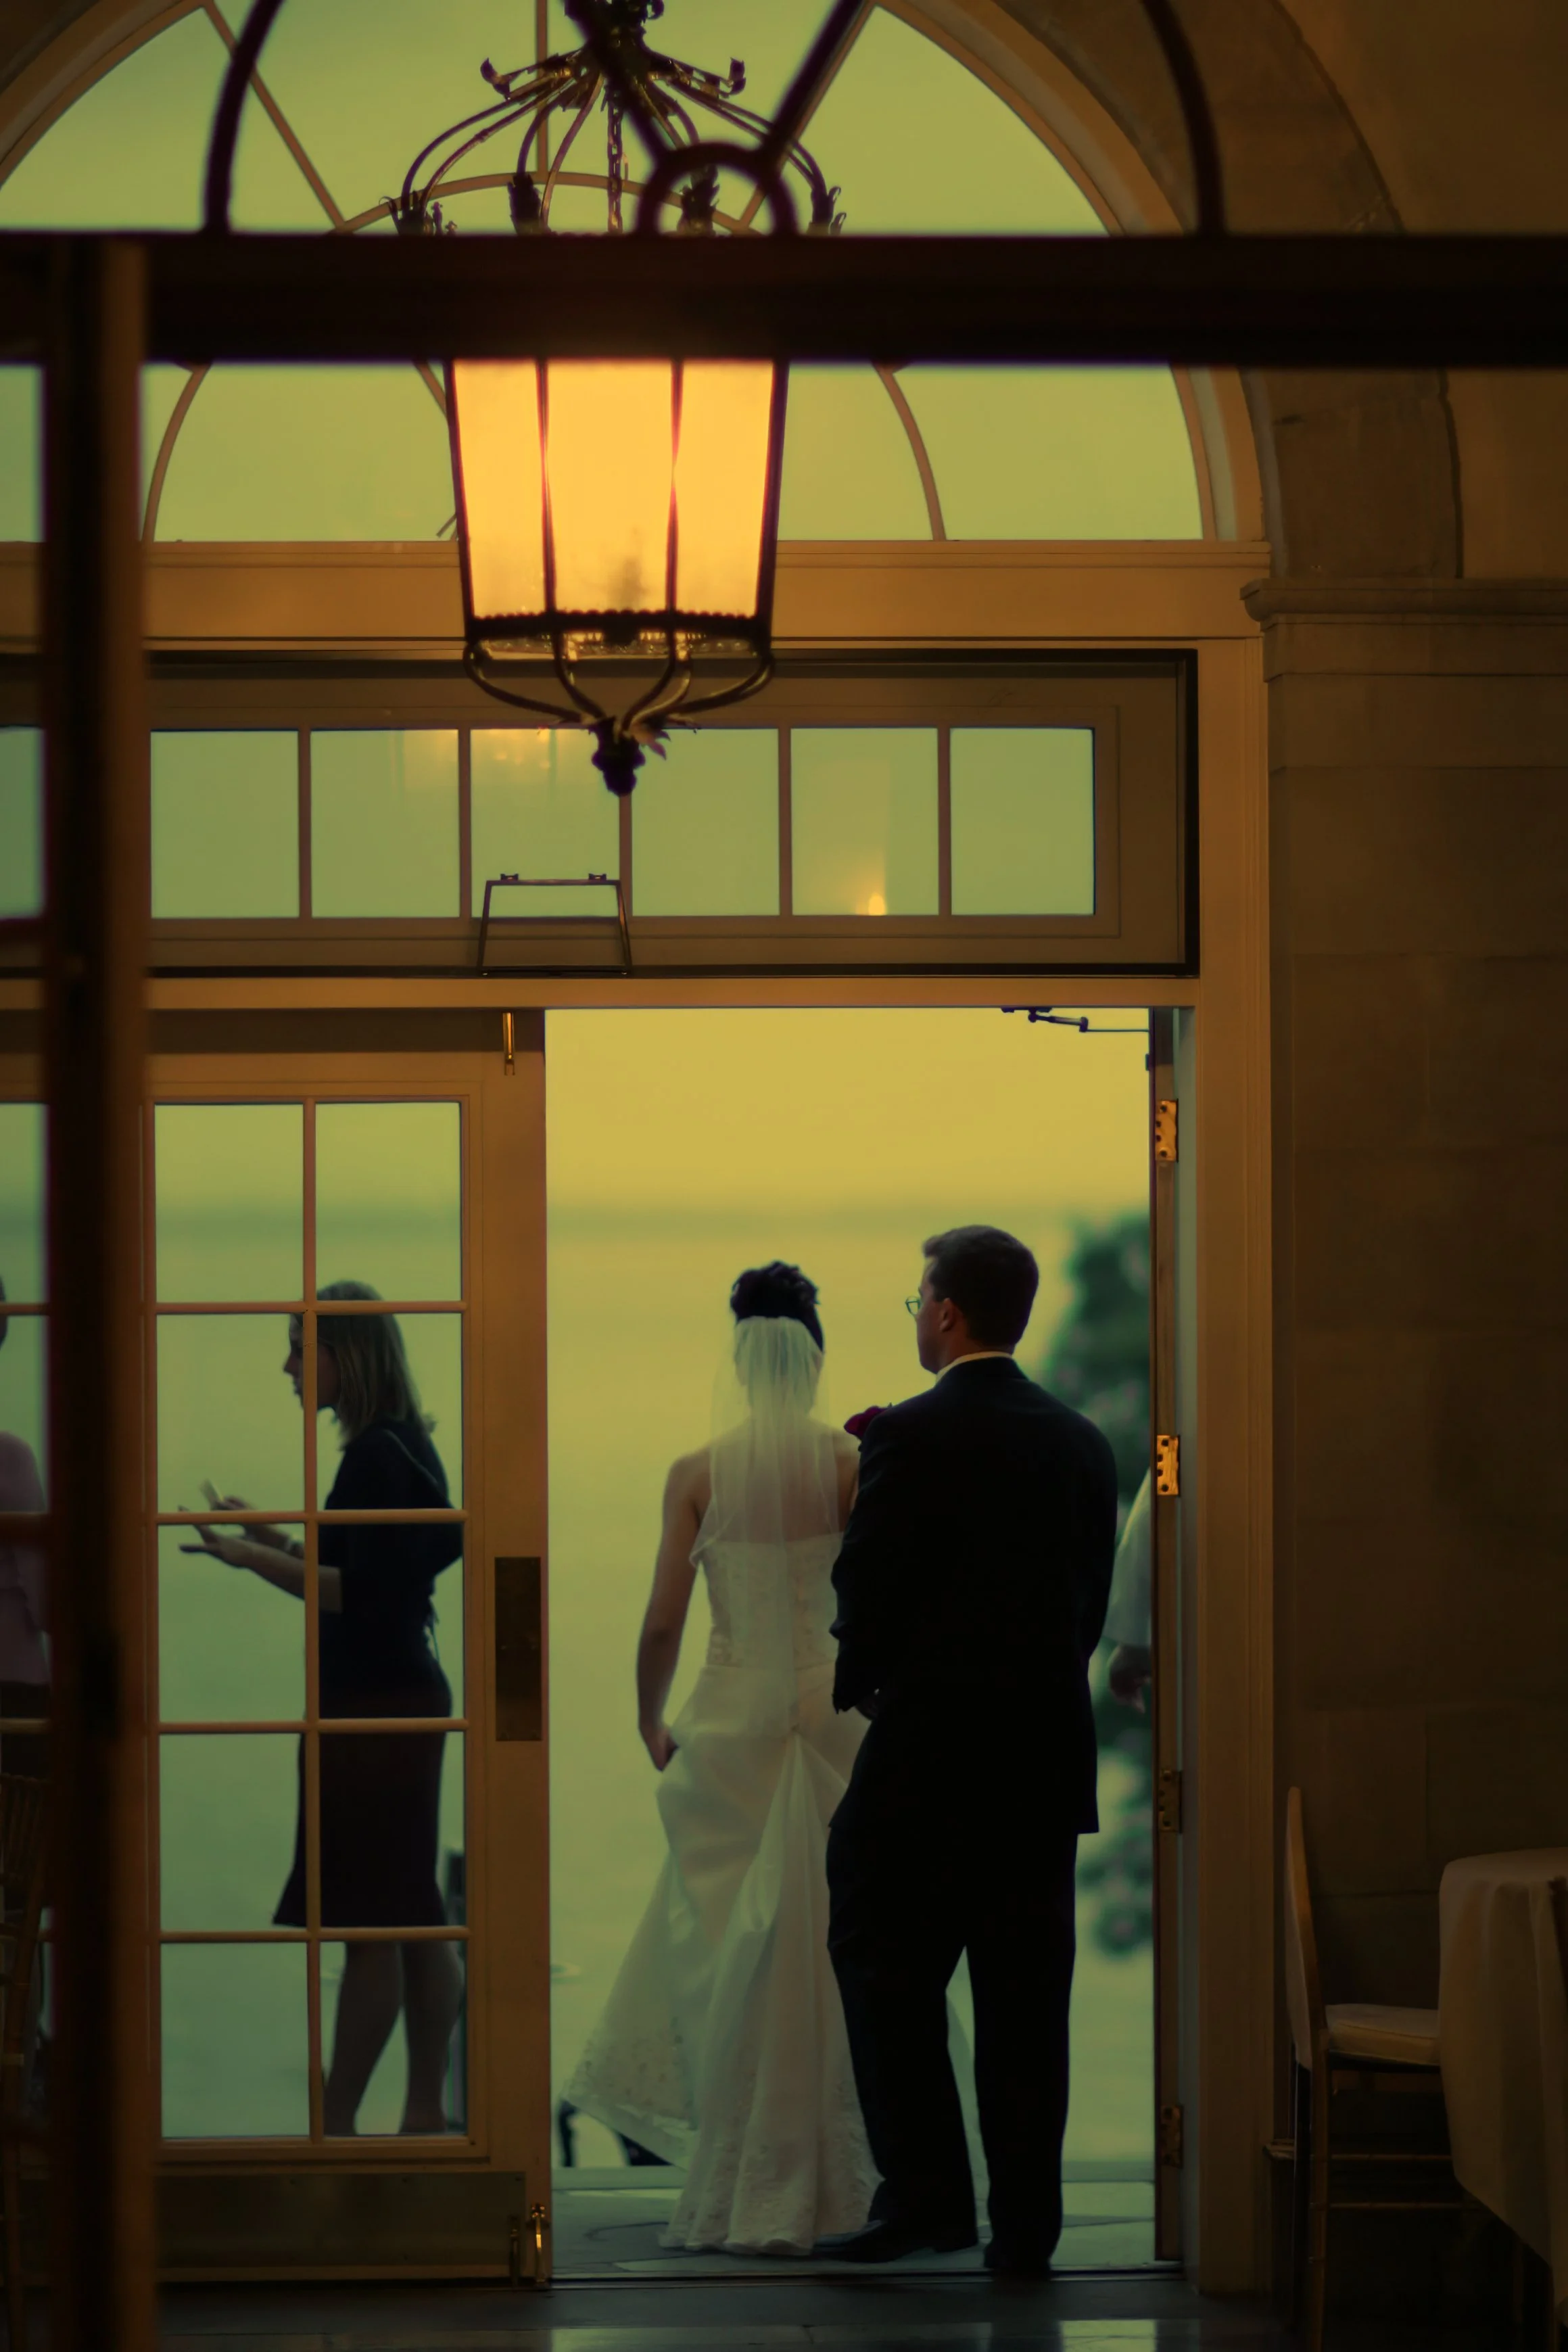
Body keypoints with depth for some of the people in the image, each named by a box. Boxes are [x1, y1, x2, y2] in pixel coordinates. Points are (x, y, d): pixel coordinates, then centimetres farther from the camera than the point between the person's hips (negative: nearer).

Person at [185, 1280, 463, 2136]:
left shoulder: (378, 1457, -16)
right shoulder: (403, 1448, 15)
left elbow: (358, 1592, -21)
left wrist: (257, 1557, -20)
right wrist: (277, 1545, 22)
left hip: (374, 1710, -11)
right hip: (405, 1699, 11)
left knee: (371, 1925, -7)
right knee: (412, 1923, 12)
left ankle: (336, 2122, -5)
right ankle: (425, 2110, 16)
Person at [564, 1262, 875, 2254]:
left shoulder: (696, 1474, -2)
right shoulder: (849, 1462, -4)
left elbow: (664, 1624, -3)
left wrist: (651, 1725, 11)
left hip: (728, 1719, 0)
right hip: (830, 1711, 0)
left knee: (726, 1950, 7)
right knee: (830, 1944, 7)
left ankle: (745, 2187, 8)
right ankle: (833, 2179, 10)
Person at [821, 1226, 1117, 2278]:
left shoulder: (910, 1438, -11)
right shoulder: (1082, 1442, 7)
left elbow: (866, 1596, -8)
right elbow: (1093, 1603, 11)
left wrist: (863, 1682, 9)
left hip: (930, 1754, -5)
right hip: (1051, 1752, 6)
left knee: (886, 1967, 4)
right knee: (1026, 1994, 7)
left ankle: (926, 2192, -3)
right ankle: (1025, 2224, 7)